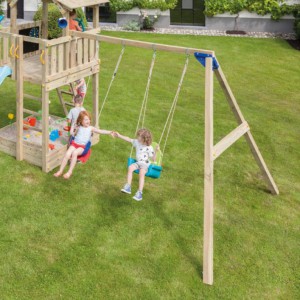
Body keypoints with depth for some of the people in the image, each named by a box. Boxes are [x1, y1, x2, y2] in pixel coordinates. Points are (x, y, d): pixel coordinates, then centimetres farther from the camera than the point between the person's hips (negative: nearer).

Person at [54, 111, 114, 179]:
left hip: (82, 146, -3)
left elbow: (100, 131, -6)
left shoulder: (91, 128, 5)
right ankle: (60, 171, -15)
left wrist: (109, 132, -17)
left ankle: (70, 172, -28)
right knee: (67, 154, -22)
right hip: (74, 143, 3)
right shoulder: (79, 128, 12)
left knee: (75, 153, -33)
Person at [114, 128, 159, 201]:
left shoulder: (149, 148, -11)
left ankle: (140, 193, -36)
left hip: (146, 164, -6)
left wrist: (156, 151, -27)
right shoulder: (137, 142, 5)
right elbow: (129, 139, 13)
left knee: (142, 173, -33)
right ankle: (128, 187, -26)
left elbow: (153, 159, -12)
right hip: (138, 162, 6)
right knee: (130, 167, -24)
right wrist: (119, 135, 12)